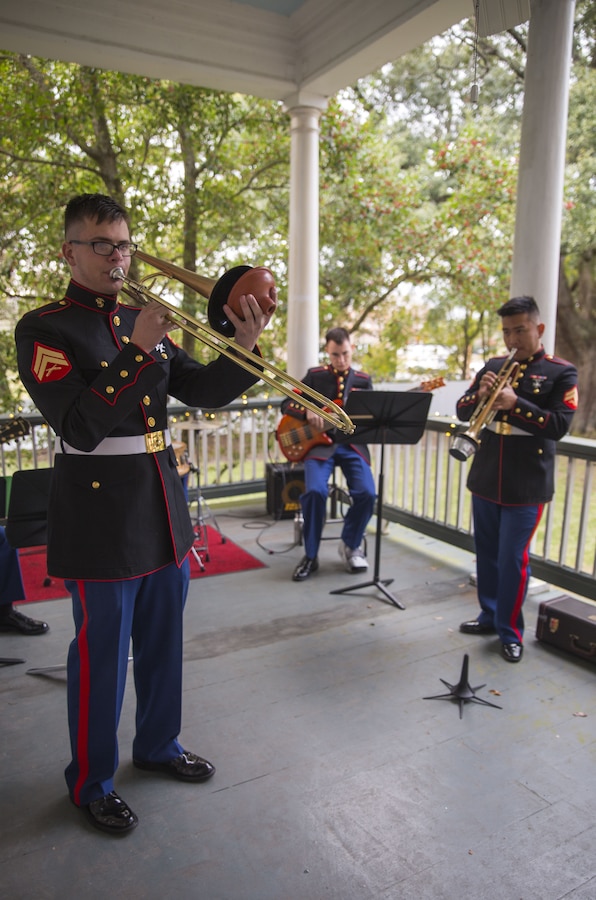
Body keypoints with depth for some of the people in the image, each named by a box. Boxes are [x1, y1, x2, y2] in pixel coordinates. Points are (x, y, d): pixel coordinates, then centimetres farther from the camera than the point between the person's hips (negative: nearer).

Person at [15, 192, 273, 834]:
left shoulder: (144, 323, 11)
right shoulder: (44, 329, -8)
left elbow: (203, 391, 7)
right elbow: (79, 426, -20)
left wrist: (243, 346, -10)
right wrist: (137, 351, -26)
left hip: (163, 512, 7)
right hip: (99, 520, -6)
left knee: (162, 642, 19)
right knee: (101, 654, 8)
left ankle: (158, 745, 42)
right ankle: (91, 782, 31)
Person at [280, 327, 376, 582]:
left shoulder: (364, 380, 12)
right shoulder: (315, 375, 7)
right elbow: (286, 404, 5)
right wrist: (308, 412, -14)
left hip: (352, 443, 2)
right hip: (320, 442, -2)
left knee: (367, 493, -22)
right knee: (315, 491, -28)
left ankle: (350, 545, 6)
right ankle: (310, 555, -7)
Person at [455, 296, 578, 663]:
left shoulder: (561, 372, -5)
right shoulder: (493, 366, 8)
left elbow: (560, 425, -15)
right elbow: (463, 412, 7)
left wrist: (515, 403, -25)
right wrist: (479, 395, -15)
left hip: (527, 485, -5)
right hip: (486, 479, 5)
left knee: (513, 559, -1)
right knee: (487, 552, 15)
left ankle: (511, 632, 16)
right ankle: (490, 615, 32)